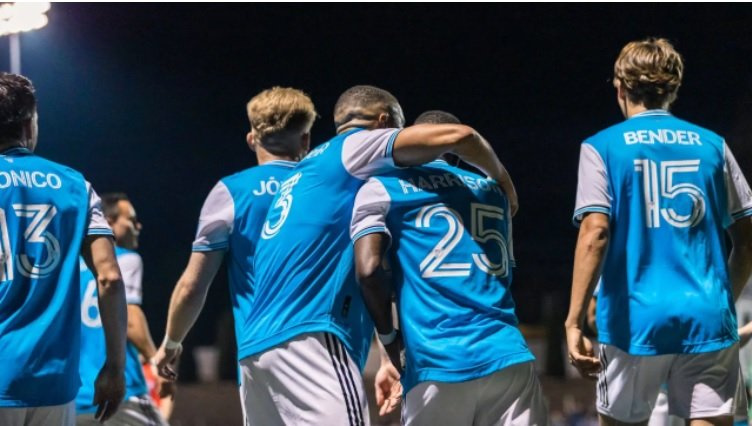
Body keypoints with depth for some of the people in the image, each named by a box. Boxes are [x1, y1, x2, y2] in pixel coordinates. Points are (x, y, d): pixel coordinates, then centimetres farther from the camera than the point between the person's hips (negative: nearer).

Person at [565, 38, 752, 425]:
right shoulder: (712, 146, 10)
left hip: (636, 321, -1)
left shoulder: (603, 147, 2)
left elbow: (595, 233, -10)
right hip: (707, 320, 2)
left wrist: (574, 322, -10)